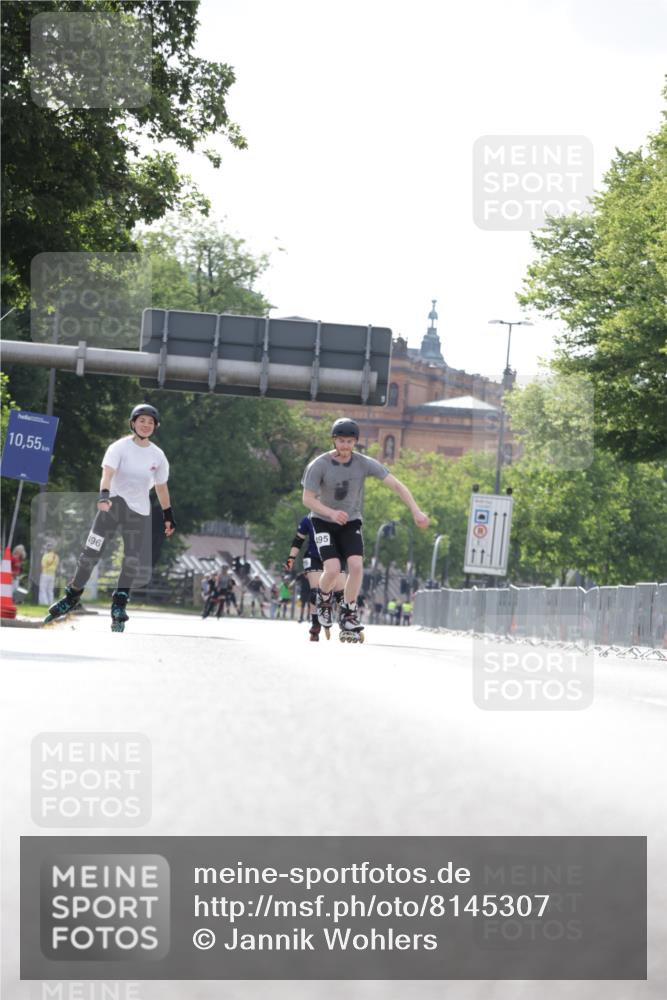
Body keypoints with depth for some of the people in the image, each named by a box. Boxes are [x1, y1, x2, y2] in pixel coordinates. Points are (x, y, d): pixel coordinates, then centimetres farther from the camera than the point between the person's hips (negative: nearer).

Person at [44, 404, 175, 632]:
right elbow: (108, 472, -21)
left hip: (140, 511, 3)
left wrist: (168, 515, 19)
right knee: (91, 553, -9)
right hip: (113, 504, -3)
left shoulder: (158, 456, 5)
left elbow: (161, 486, 17)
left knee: (133, 560, -3)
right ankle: (72, 596, 6)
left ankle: (119, 605, 10)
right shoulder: (120, 447, -6)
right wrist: (104, 495, -38)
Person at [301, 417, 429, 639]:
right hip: (323, 521, -2)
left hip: (350, 522, 2)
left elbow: (396, 485, -15)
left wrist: (416, 511, -25)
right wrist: (331, 513, -31)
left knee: (356, 565, -17)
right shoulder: (319, 466, -19)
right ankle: (324, 597, 17)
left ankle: (348, 613, 3)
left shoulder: (365, 463, -14)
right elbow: (307, 498, -14)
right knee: (333, 569, -18)